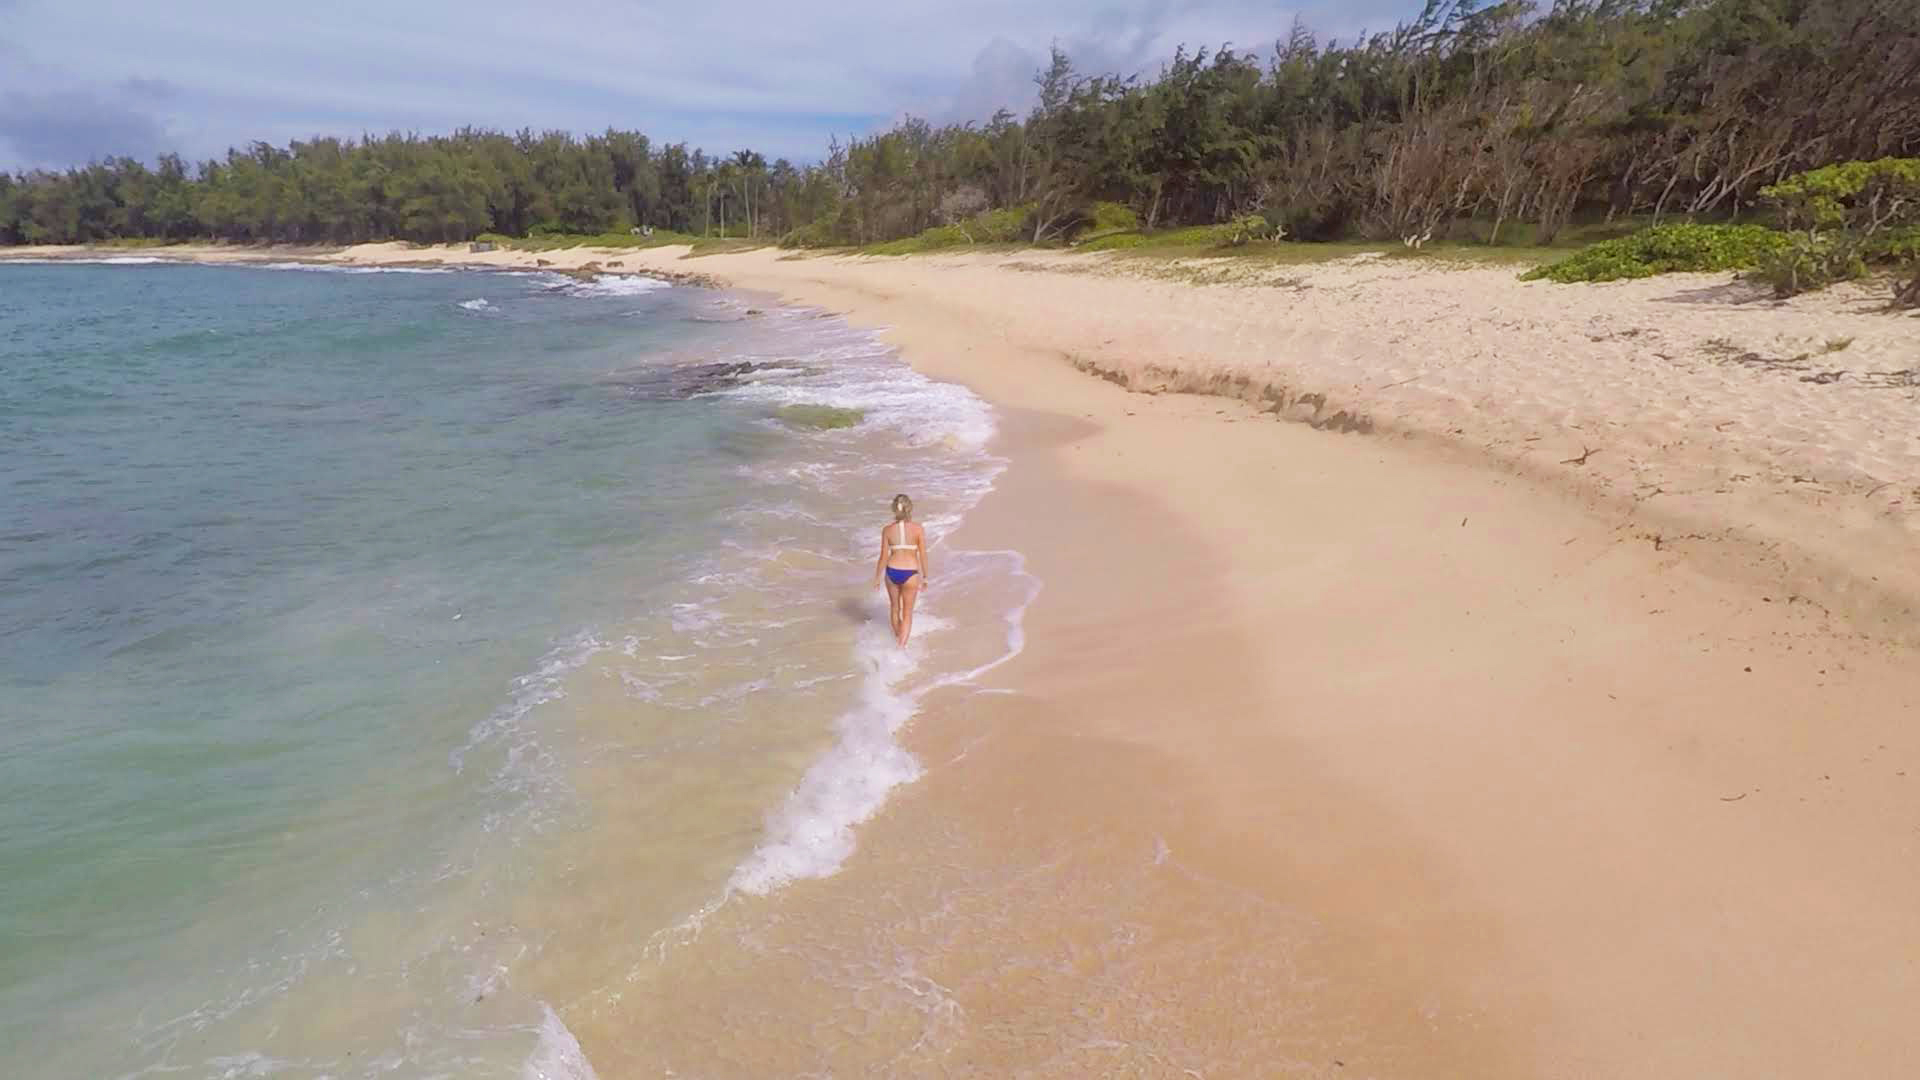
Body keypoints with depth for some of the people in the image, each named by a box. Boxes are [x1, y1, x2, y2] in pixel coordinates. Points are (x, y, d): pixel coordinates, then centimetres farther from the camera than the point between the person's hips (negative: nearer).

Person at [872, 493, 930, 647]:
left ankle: (897, 638, 44)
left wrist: (877, 577, 9)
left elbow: (884, 557, -4)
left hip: (892, 572, 2)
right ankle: (902, 646, -1)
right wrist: (925, 577, 6)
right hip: (910, 574, -2)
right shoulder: (918, 529, -11)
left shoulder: (887, 530, -7)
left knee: (894, 607, 25)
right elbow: (923, 556, -6)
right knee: (907, 613, 10)